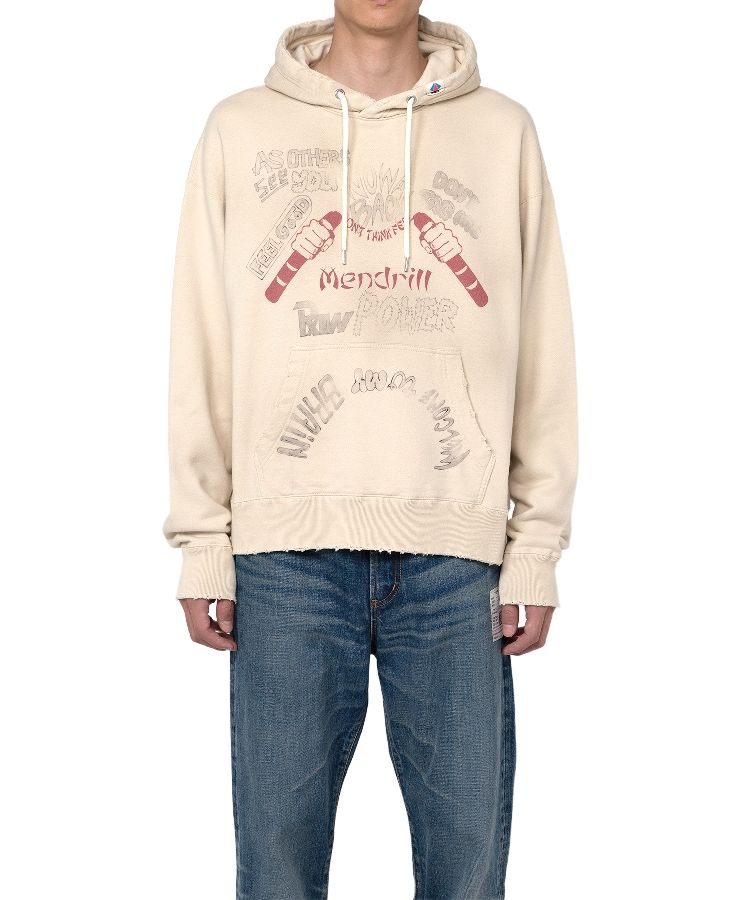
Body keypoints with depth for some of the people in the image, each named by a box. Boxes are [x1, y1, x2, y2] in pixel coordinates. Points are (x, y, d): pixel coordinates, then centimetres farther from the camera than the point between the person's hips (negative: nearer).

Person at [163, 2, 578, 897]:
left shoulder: (503, 132, 9)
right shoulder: (239, 129, 9)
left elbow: (543, 357, 7)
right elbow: (203, 350, 7)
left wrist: (537, 547, 1)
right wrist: (201, 546, 1)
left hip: (458, 553, 0)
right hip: (286, 550, 0)